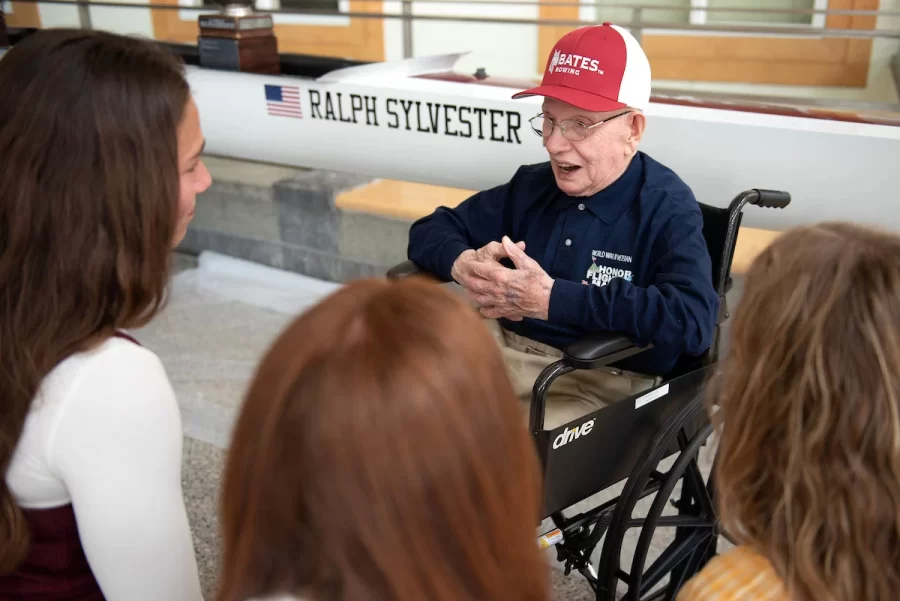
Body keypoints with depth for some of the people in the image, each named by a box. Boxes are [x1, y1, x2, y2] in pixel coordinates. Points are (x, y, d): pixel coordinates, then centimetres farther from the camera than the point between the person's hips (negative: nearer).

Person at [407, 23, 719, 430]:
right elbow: (430, 229, 14)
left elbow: (693, 319, -24)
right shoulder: (531, 186, 9)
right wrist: (462, 263, -12)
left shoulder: (667, 208, -7)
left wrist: (551, 299, -24)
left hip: (597, 382, -5)